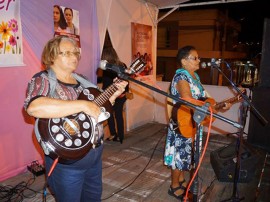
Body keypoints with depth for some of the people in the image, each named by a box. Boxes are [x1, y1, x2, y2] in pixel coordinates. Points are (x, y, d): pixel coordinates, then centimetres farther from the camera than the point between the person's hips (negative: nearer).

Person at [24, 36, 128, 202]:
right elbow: (34, 107, -36)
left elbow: (98, 108, 16)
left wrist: (113, 94, -2)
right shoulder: (43, 80, -14)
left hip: (95, 153, 7)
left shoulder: (81, 80, 7)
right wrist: (83, 105, -35)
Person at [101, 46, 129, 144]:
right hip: (122, 96, 6)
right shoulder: (123, 66, 1)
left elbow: (105, 85, -14)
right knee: (119, 115, 15)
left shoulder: (107, 69, -17)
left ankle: (113, 134, 16)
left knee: (110, 114, 16)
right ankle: (120, 137, 21)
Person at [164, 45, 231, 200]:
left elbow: (202, 98, 14)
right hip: (183, 124, -9)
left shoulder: (195, 76, 10)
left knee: (186, 153, 19)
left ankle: (181, 180, 37)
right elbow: (188, 100, -33)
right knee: (180, 154, 4)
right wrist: (212, 106, -28)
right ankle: (175, 187, 21)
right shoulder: (181, 77, -19)